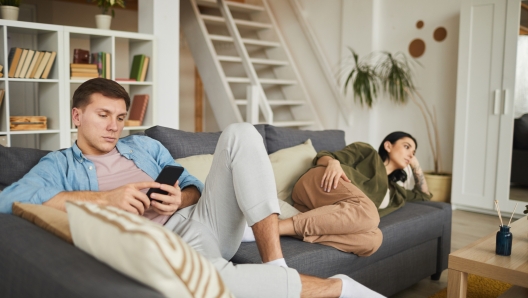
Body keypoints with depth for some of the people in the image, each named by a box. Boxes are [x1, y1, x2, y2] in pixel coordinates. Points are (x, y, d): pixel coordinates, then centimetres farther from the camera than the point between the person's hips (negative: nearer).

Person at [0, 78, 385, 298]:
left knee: (241, 133, -15)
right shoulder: (58, 164, 11)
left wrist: (180, 199, -6)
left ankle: (275, 265, -25)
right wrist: (106, 198, -16)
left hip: (200, 219, 5)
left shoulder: (145, 146, 23)